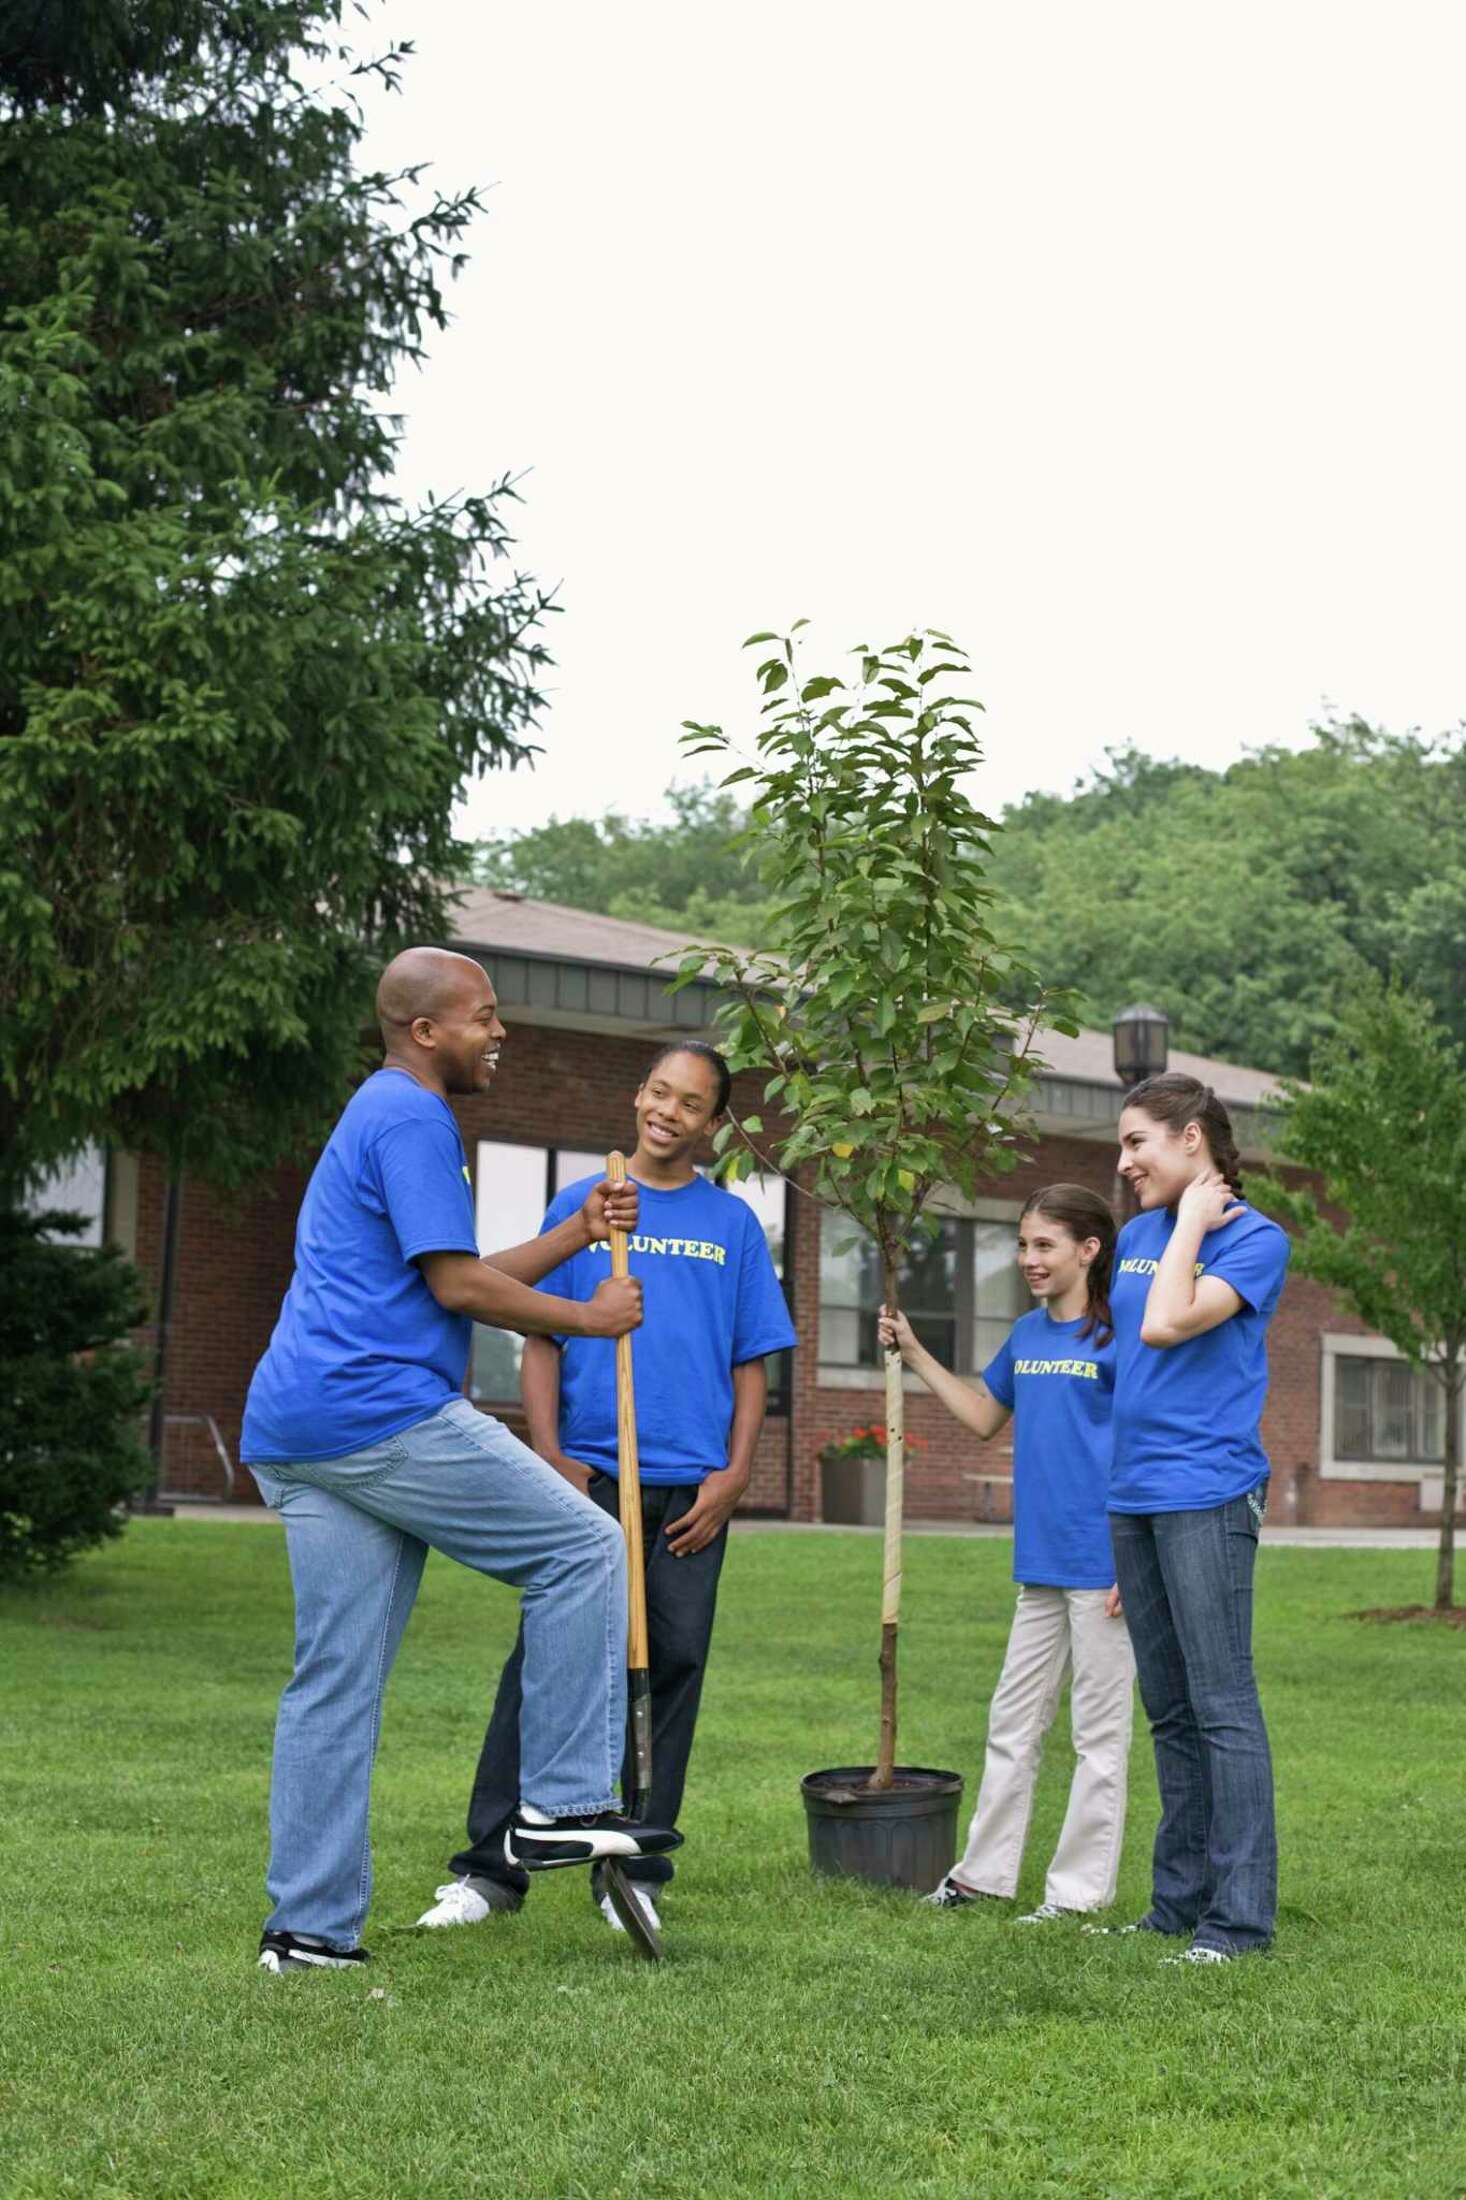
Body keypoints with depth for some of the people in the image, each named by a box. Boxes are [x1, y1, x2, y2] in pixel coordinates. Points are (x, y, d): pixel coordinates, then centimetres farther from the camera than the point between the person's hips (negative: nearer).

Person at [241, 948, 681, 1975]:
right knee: (583, 1549, -3)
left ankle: (308, 1926, 7)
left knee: (336, 1683, 8)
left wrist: (579, 1234, 21)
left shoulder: (380, 1115, 27)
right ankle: (564, 1804, -3)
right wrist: (590, 1316, 0)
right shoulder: (414, 1119, -7)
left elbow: (457, 1279, 28)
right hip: (384, 1412, -10)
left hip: (291, 1435, 10)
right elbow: (458, 1285, -12)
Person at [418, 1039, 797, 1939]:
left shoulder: (733, 1223, 10)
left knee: (671, 1668, 4)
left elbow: (752, 1365, 9)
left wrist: (734, 1474, -2)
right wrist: (549, 1455, -5)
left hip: (689, 1488, 1)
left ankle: (634, 1872, 13)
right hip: (587, 1477, -1)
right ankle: (492, 1865, 0)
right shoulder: (579, 1206, 9)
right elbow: (542, 1341, 7)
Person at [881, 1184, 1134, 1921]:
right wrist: (915, 1355, 16)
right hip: (1041, 1563, 8)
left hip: (1100, 1565, -8)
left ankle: (1080, 1889, 10)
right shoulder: (1026, 1334, 11)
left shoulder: (1119, 1335, -10)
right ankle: (983, 1873, 25)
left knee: (1099, 1731, 3)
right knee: (1012, 1720, 15)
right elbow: (985, 1418, 24)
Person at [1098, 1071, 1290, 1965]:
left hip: (1207, 1495, -8)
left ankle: (1242, 1914, -2)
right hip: (1134, 1497, 8)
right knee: (1171, 1711, 13)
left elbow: (1165, 1325, -22)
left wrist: (1194, 1218, -11)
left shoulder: (1255, 1238, -8)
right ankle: (1182, 1898, 20)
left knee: (1223, 1706, -6)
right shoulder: (1136, 1236, 14)